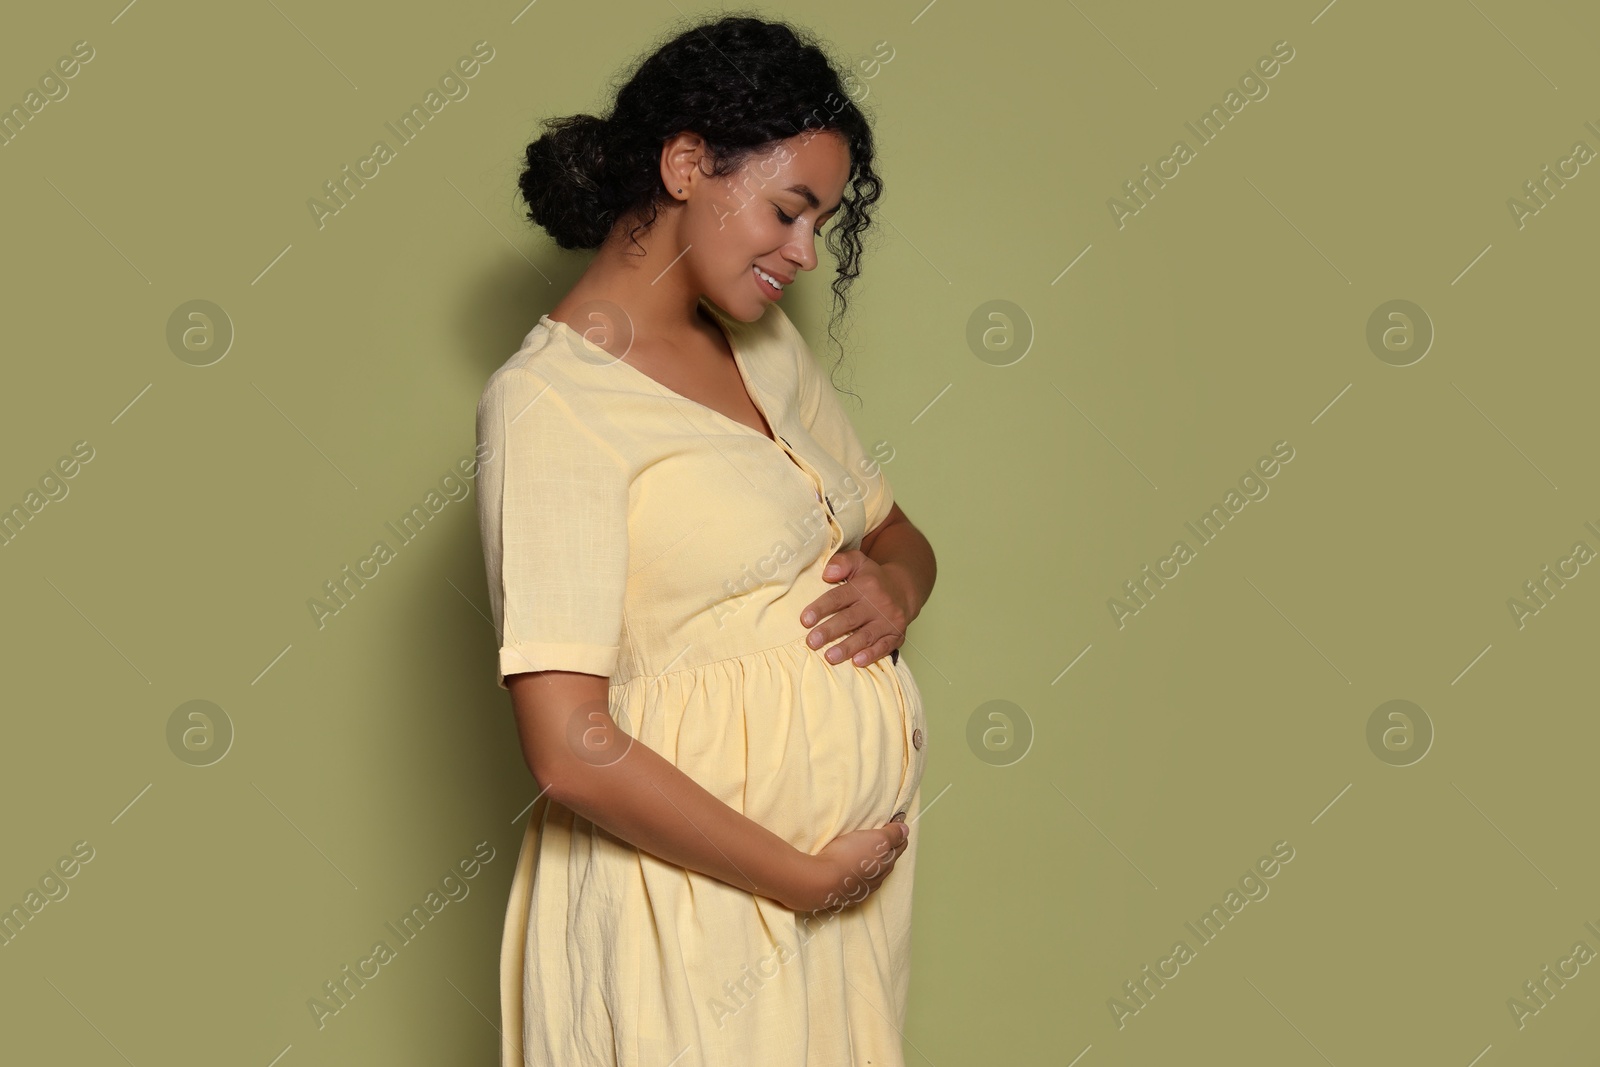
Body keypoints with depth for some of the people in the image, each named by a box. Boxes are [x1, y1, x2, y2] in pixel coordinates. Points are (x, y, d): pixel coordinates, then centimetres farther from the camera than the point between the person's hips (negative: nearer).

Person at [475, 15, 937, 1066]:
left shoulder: (765, 345, 8)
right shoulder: (551, 397, -16)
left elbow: (900, 536, 20)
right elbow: (574, 753, -22)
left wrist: (894, 588, -4)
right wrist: (802, 879, -15)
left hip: (857, 859, 7)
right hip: (695, 891, -7)